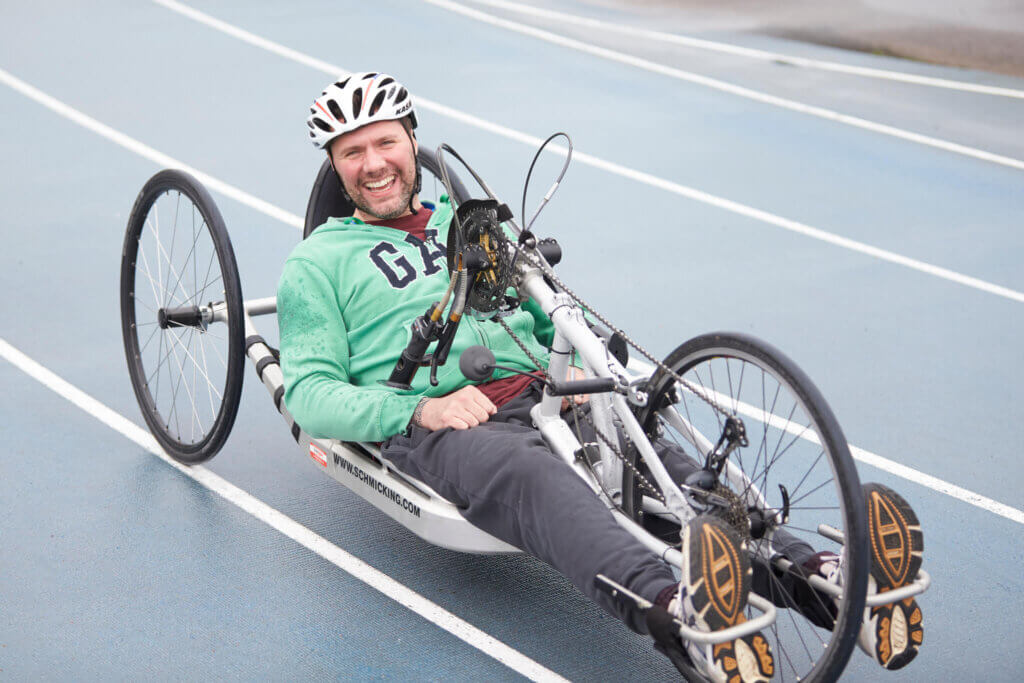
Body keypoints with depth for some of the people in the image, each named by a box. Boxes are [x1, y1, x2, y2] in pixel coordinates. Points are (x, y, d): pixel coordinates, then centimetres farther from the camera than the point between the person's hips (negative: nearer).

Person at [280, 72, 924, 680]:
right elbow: (309, 393, 4)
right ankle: (676, 613, -67)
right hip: (432, 427, -5)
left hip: (541, 396, 5)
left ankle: (823, 575, -48)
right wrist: (420, 409, -13)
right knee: (537, 478, -39)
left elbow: (557, 315, 29)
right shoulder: (317, 263, 15)